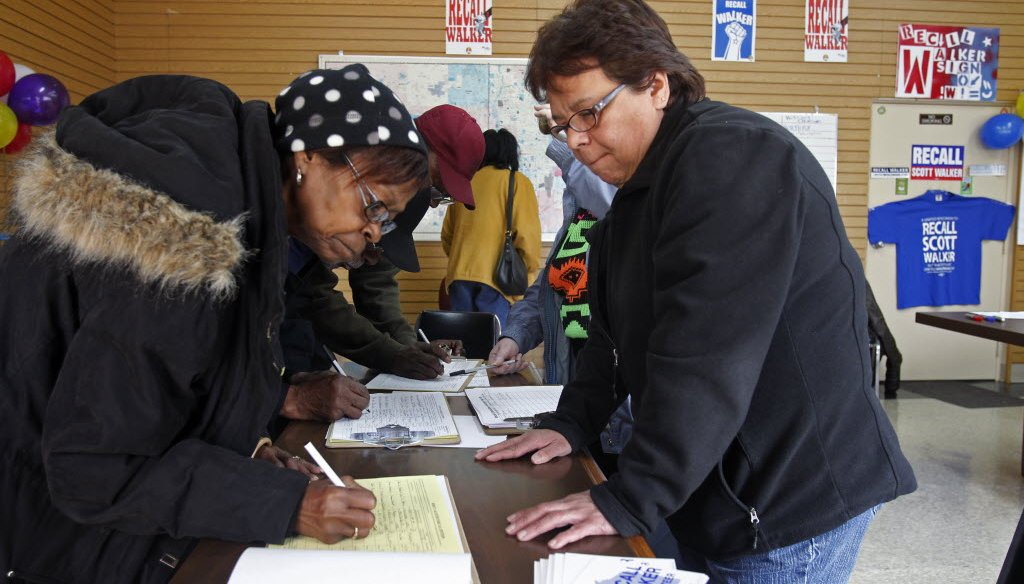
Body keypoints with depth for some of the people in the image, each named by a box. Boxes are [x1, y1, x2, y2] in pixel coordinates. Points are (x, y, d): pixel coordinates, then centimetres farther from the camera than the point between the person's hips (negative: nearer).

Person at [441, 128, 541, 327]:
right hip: (496, 277, -4)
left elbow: (447, 234, 16)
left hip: (459, 275, 4)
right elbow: (527, 234, -7)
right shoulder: (517, 182, 1)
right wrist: (530, 266, 8)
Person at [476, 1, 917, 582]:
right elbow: (617, 329, 15)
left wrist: (627, 502, -27)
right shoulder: (645, 186, 12)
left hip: (793, 502, -9)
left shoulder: (731, 157, -21)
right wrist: (570, 424, 4)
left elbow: (707, 356, -29)